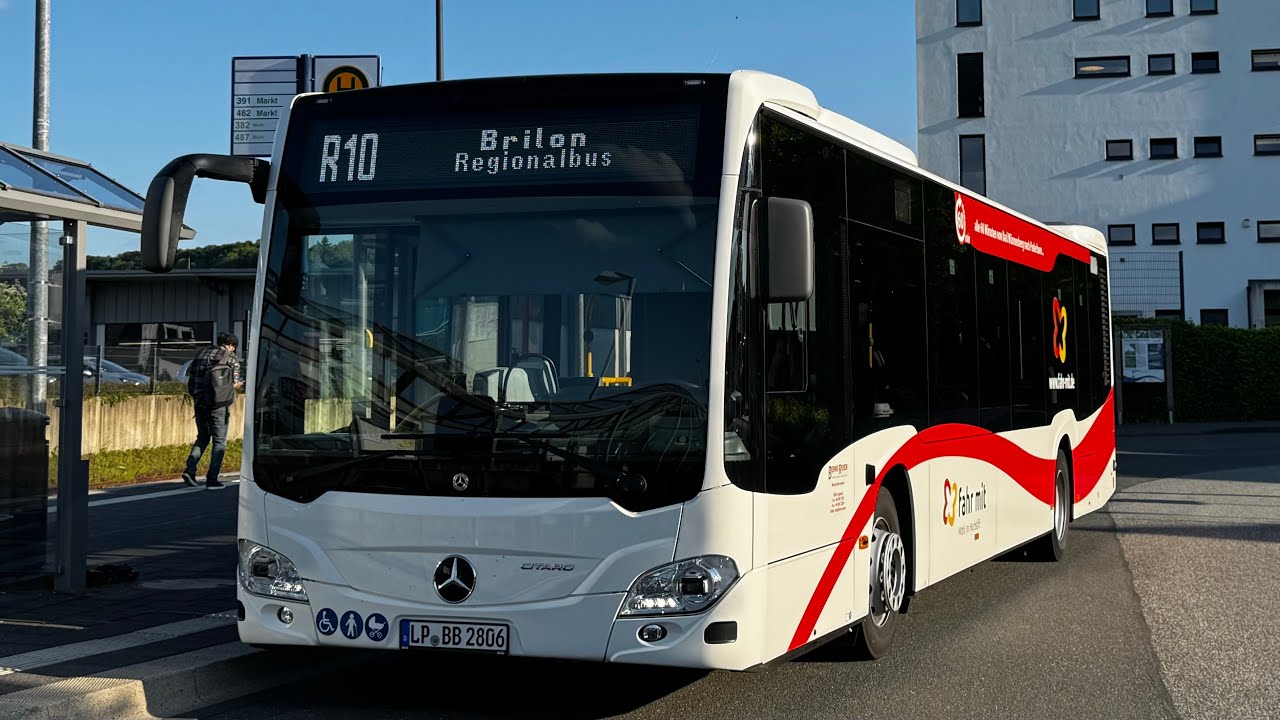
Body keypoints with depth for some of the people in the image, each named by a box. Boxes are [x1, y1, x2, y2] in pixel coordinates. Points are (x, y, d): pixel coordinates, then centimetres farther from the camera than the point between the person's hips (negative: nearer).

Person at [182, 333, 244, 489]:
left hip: (200, 403, 5)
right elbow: (234, 383, -10)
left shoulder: (200, 355, 13)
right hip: (219, 405, -5)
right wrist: (239, 384, 12)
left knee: (202, 438, 21)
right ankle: (212, 480, 1)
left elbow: (190, 384, 11)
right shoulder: (231, 358, -3)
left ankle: (189, 470, 4)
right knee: (219, 441, 5)